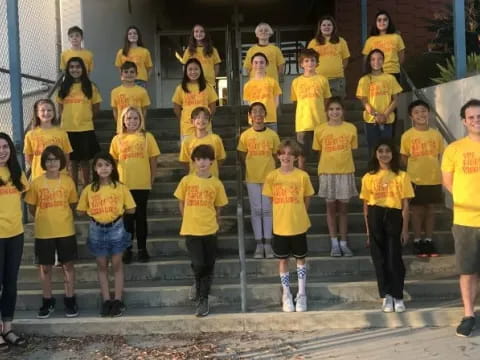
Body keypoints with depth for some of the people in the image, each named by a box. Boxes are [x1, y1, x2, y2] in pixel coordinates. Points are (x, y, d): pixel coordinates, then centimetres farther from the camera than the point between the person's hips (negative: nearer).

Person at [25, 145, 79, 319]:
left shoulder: (68, 180, -3)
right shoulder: (36, 182, -5)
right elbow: (31, 207, 5)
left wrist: (60, 217, 8)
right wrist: (45, 218, 9)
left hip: (66, 231, 0)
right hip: (43, 232, 0)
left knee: (68, 266, 7)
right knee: (45, 267, 9)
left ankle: (70, 301, 18)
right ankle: (48, 302, 23)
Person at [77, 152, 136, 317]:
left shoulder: (121, 187, -5)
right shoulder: (89, 189, -3)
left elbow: (131, 209, -1)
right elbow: (81, 211, 0)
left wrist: (117, 210, -1)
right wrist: (96, 213, -5)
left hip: (116, 228, -1)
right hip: (97, 229, 1)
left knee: (117, 264, 5)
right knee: (102, 266, 8)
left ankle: (118, 300, 12)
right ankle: (106, 300, 16)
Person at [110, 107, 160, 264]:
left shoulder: (147, 137, 0)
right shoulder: (118, 139, 4)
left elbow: (153, 160, 3)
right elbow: (114, 161, 8)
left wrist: (151, 180, 1)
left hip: (142, 185, -1)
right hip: (124, 185, 1)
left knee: (141, 217, 8)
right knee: (127, 217, 8)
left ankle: (142, 249, 18)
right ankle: (127, 249, 18)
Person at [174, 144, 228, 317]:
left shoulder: (216, 183, 0)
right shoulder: (186, 180, -2)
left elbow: (218, 208, 9)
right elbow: (181, 203, 9)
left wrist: (213, 222, 5)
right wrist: (190, 219, 8)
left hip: (210, 230, 1)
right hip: (191, 230, -1)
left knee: (208, 266, 5)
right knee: (198, 264, -9)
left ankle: (203, 299, 19)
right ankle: (198, 285, 24)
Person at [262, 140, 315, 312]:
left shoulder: (302, 176, -7)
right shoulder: (272, 176, -5)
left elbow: (307, 199, 3)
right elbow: (271, 199, 5)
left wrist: (297, 214, 3)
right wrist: (283, 213, 4)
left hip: (299, 225, -1)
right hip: (280, 226, 1)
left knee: (300, 259, 11)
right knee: (283, 260, 10)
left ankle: (301, 294, 25)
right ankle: (286, 295, 24)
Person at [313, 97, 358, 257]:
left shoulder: (351, 128, -1)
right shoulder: (320, 129, -2)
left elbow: (352, 150, 6)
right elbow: (319, 152, 3)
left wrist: (343, 161, -2)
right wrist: (322, 170, -2)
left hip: (346, 172, 0)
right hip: (327, 172, 0)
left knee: (343, 208, 8)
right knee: (331, 207, 7)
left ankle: (343, 243, 16)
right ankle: (334, 243, 15)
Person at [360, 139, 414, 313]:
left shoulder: (401, 176, 1)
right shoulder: (368, 177, 6)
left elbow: (405, 205, 1)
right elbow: (366, 205, 8)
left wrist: (405, 228, -3)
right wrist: (368, 229, 4)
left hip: (394, 217, -2)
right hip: (375, 219, 2)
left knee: (394, 258, 0)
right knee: (379, 259, 6)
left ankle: (398, 297, 12)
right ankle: (386, 296, 17)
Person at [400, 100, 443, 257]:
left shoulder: (436, 134, 2)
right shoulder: (407, 135, -6)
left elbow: (438, 157, 9)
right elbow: (404, 158, -1)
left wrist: (434, 172, 5)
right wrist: (409, 175, -5)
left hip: (434, 179, 3)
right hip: (416, 180, -3)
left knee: (431, 209, 11)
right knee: (417, 210, 6)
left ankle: (429, 240, 22)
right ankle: (417, 241, 18)